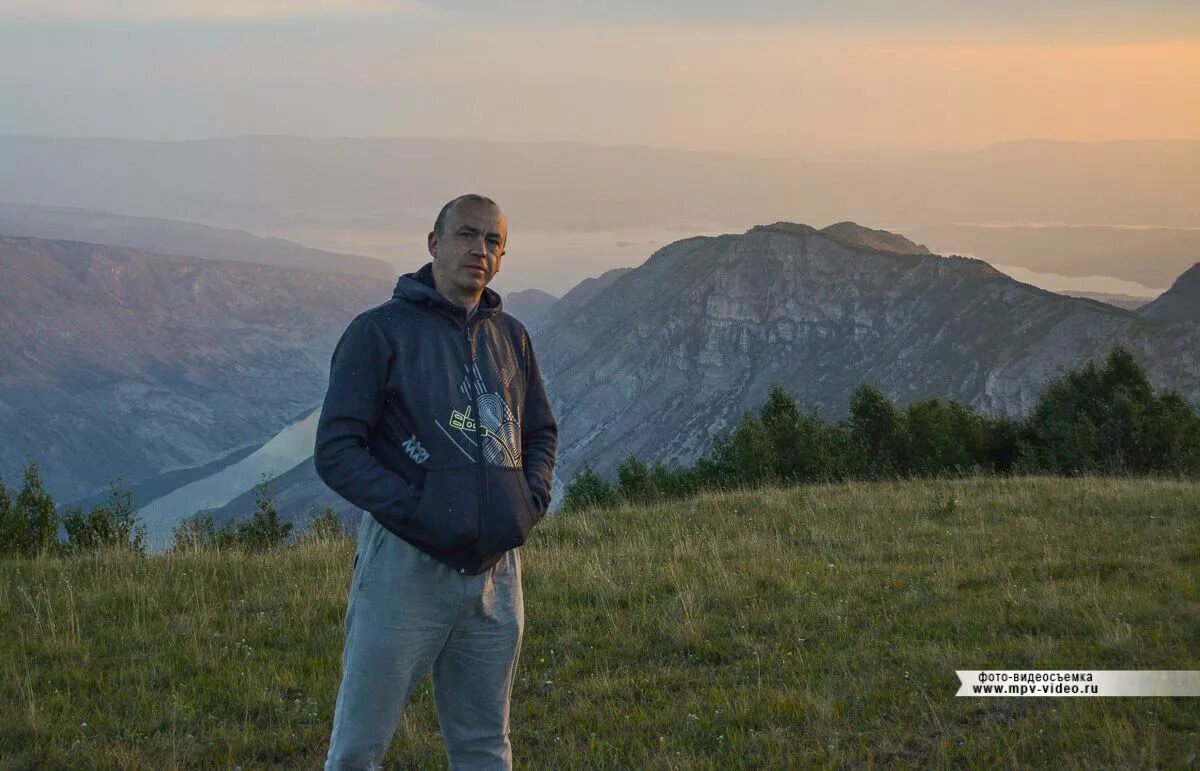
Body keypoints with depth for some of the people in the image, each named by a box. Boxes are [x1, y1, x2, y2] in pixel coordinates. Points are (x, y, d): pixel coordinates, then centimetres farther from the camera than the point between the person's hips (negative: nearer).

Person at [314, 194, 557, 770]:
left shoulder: (510, 337, 13)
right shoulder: (380, 331, -4)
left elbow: (540, 433, 25)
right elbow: (336, 452, -8)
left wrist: (532, 501, 5)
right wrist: (418, 512, -17)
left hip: (496, 568, 5)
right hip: (406, 564, -5)